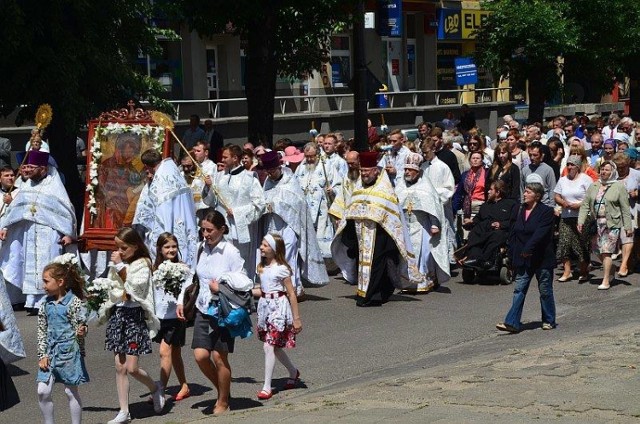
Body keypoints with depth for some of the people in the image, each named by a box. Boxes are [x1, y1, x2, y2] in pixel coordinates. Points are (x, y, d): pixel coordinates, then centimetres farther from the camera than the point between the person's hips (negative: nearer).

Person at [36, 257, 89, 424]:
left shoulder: (74, 302, -10)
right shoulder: (46, 305, 6)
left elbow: (81, 326, -8)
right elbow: (42, 332, 10)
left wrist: (81, 332, -31)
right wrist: (42, 355, 4)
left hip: (69, 352, -5)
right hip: (51, 352, 5)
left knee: (71, 392, 5)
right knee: (43, 391, -1)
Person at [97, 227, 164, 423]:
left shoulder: (142, 264, -7)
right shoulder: (116, 264, 10)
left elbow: (134, 287, -18)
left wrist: (121, 267, -17)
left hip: (135, 315, -6)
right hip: (117, 314, 6)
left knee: (131, 368, -8)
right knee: (120, 367, 4)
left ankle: (155, 388, 21)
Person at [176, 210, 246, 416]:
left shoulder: (231, 252, -12)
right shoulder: (201, 249, 4)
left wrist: (220, 289, -19)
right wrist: (181, 301, 10)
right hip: (203, 309, 5)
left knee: (219, 357, 1)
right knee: (200, 355, -3)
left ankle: (223, 401, 19)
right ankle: (223, 390, 22)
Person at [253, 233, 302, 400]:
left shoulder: (281, 269, -12)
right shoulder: (262, 268, 9)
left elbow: (291, 293, -11)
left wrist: (296, 318, -11)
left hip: (278, 307, -8)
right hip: (265, 306, 8)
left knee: (269, 346, -13)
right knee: (275, 346, 15)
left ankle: (267, 387, -11)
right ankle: (293, 372, 38)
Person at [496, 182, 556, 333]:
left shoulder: (546, 211, -11)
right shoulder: (521, 210, 10)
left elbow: (540, 233, -21)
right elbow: (514, 233, 13)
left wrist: (527, 249, -26)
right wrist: (513, 252, 5)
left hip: (541, 259, -6)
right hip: (523, 259, 6)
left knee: (545, 291, 8)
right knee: (519, 290, -2)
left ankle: (549, 321, 22)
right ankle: (513, 323, -7)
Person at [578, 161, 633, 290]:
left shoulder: (619, 187, 0)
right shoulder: (594, 186, 13)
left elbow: (625, 208, -1)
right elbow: (585, 204, 9)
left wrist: (628, 226, -5)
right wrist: (581, 220, -2)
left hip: (612, 224, -5)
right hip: (597, 224, 5)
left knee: (606, 252, -9)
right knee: (600, 253, 6)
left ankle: (606, 281, -5)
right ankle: (611, 271, 28)